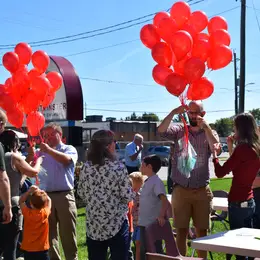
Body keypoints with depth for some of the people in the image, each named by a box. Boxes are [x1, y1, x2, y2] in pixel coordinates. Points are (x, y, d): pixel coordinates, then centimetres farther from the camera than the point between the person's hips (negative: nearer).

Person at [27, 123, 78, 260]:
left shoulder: (69, 149, 4)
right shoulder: (41, 151, 13)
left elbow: (67, 160, -18)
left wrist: (49, 150, -19)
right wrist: (31, 148, -12)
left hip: (64, 196, -3)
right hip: (46, 196, 3)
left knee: (67, 232, 3)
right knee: (49, 232, 10)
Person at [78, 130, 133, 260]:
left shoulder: (86, 167, -1)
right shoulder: (118, 167, -12)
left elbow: (81, 193, 7)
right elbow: (128, 196, -11)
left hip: (93, 224, 4)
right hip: (117, 223, -4)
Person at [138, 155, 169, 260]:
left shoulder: (156, 182, -15)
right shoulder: (147, 182, 12)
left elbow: (165, 201, -24)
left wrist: (161, 216, -32)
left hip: (153, 225, -9)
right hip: (144, 223, 9)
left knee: (155, 251, 0)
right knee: (144, 251, 16)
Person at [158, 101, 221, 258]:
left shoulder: (210, 133, 4)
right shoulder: (179, 130, 3)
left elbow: (217, 150, -16)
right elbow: (161, 131, -16)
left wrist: (206, 126, -22)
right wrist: (173, 113, -28)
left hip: (202, 191, 0)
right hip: (181, 190, 0)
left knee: (202, 231, 9)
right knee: (181, 231, 6)